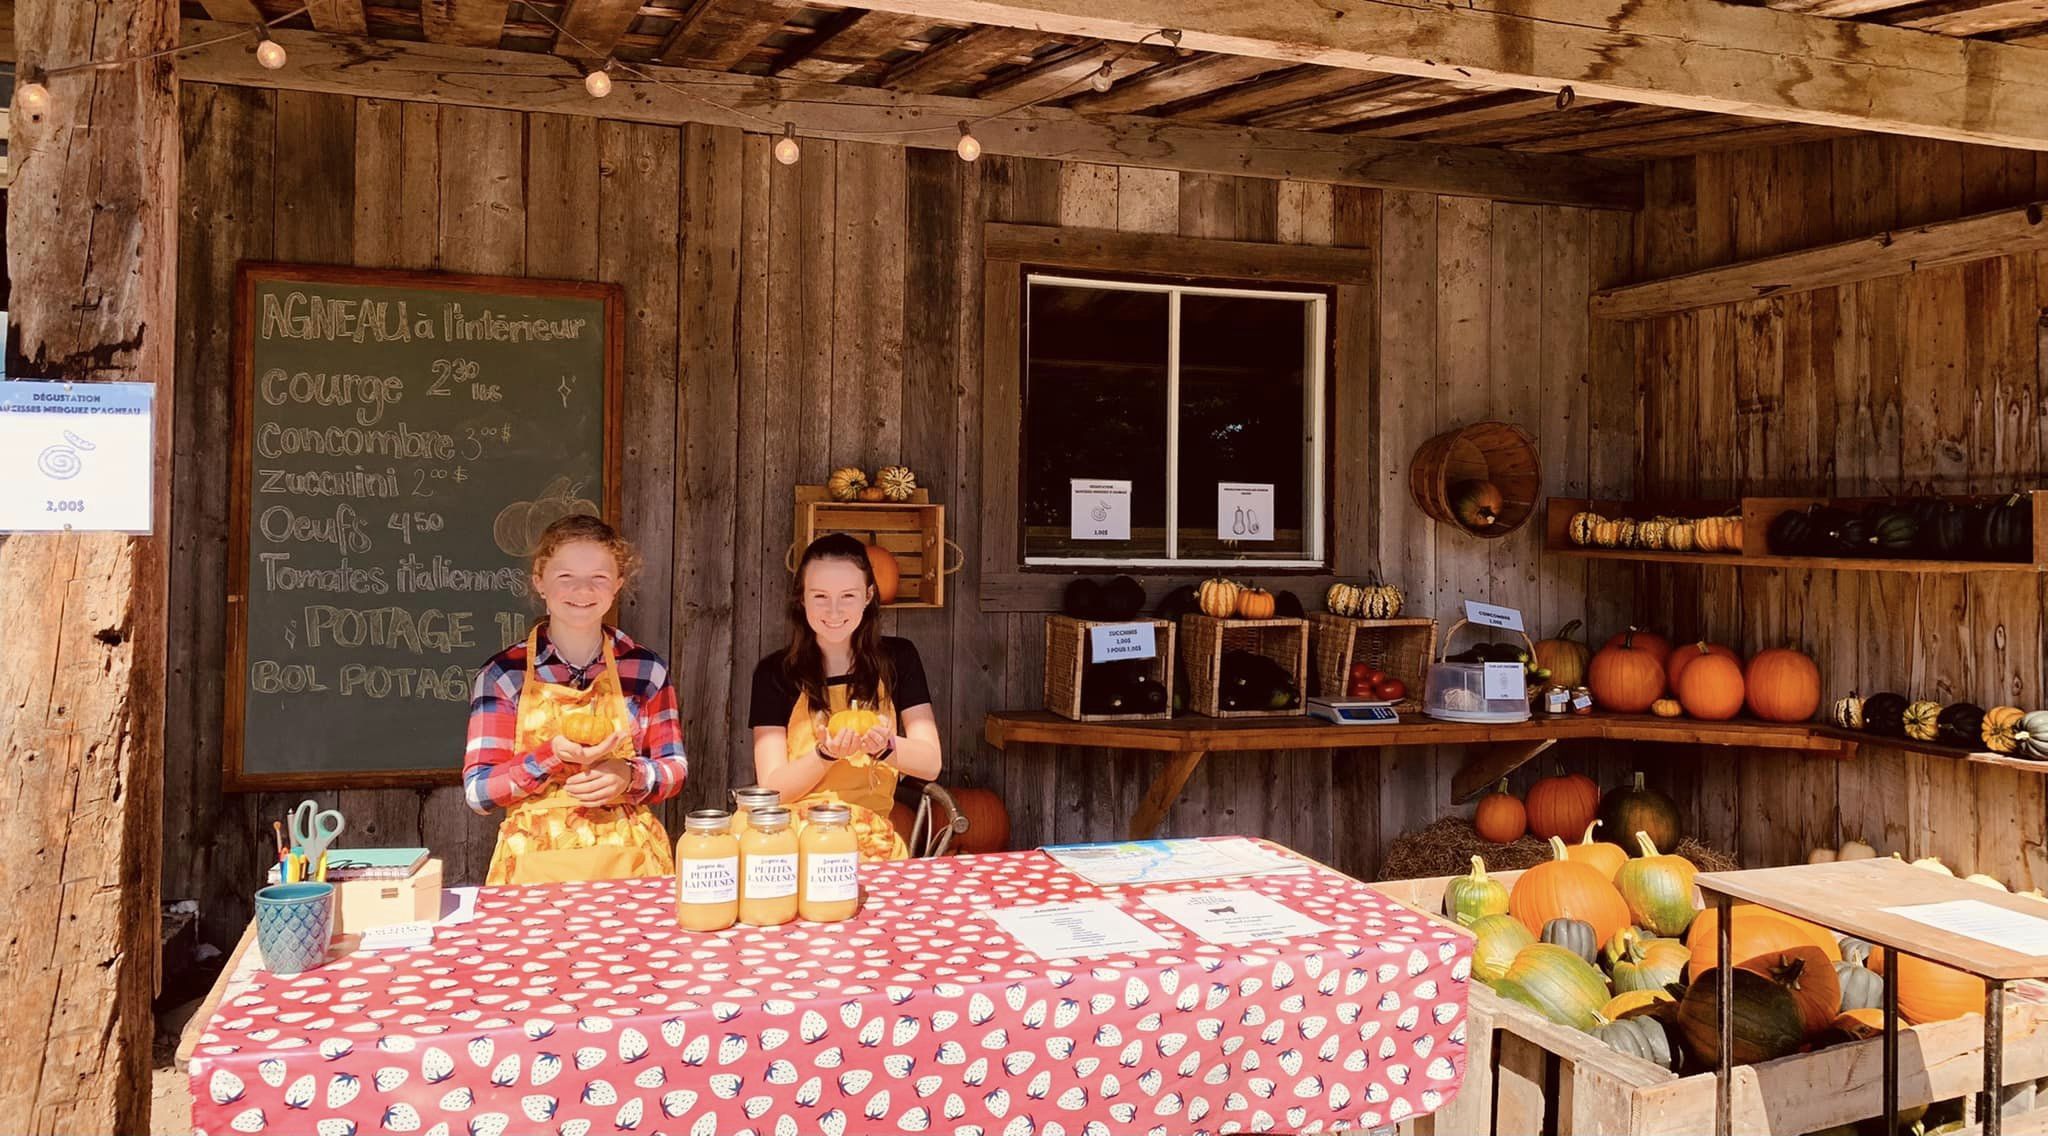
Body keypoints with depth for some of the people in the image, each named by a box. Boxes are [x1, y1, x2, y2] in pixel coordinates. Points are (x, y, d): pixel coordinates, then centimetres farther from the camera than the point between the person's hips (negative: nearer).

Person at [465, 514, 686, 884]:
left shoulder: (645, 669, 4)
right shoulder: (503, 674, 1)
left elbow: (674, 767, 10)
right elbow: (478, 791, -1)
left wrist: (629, 775, -11)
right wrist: (553, 756, -16)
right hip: (536, 867, -1)